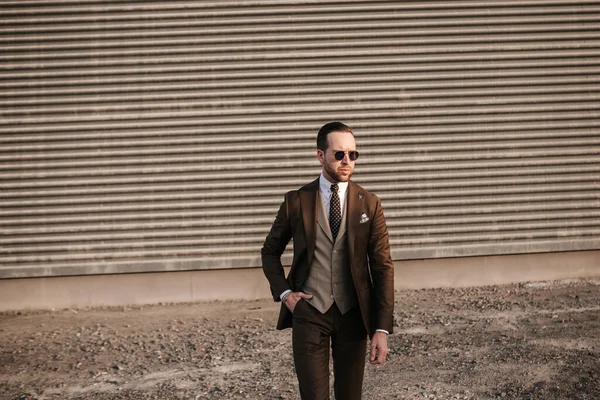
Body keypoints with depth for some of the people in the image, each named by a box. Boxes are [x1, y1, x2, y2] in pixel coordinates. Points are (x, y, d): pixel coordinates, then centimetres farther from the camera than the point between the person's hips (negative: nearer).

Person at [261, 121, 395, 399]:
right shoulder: (296, 201, -1)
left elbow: (382, 267, -2)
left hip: (353, 313, 1)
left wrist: (382, 328, -9)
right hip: (308, 312, -1)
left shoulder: (369, 204, -1)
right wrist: (283, 292, -3)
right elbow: (270, 251, 13)